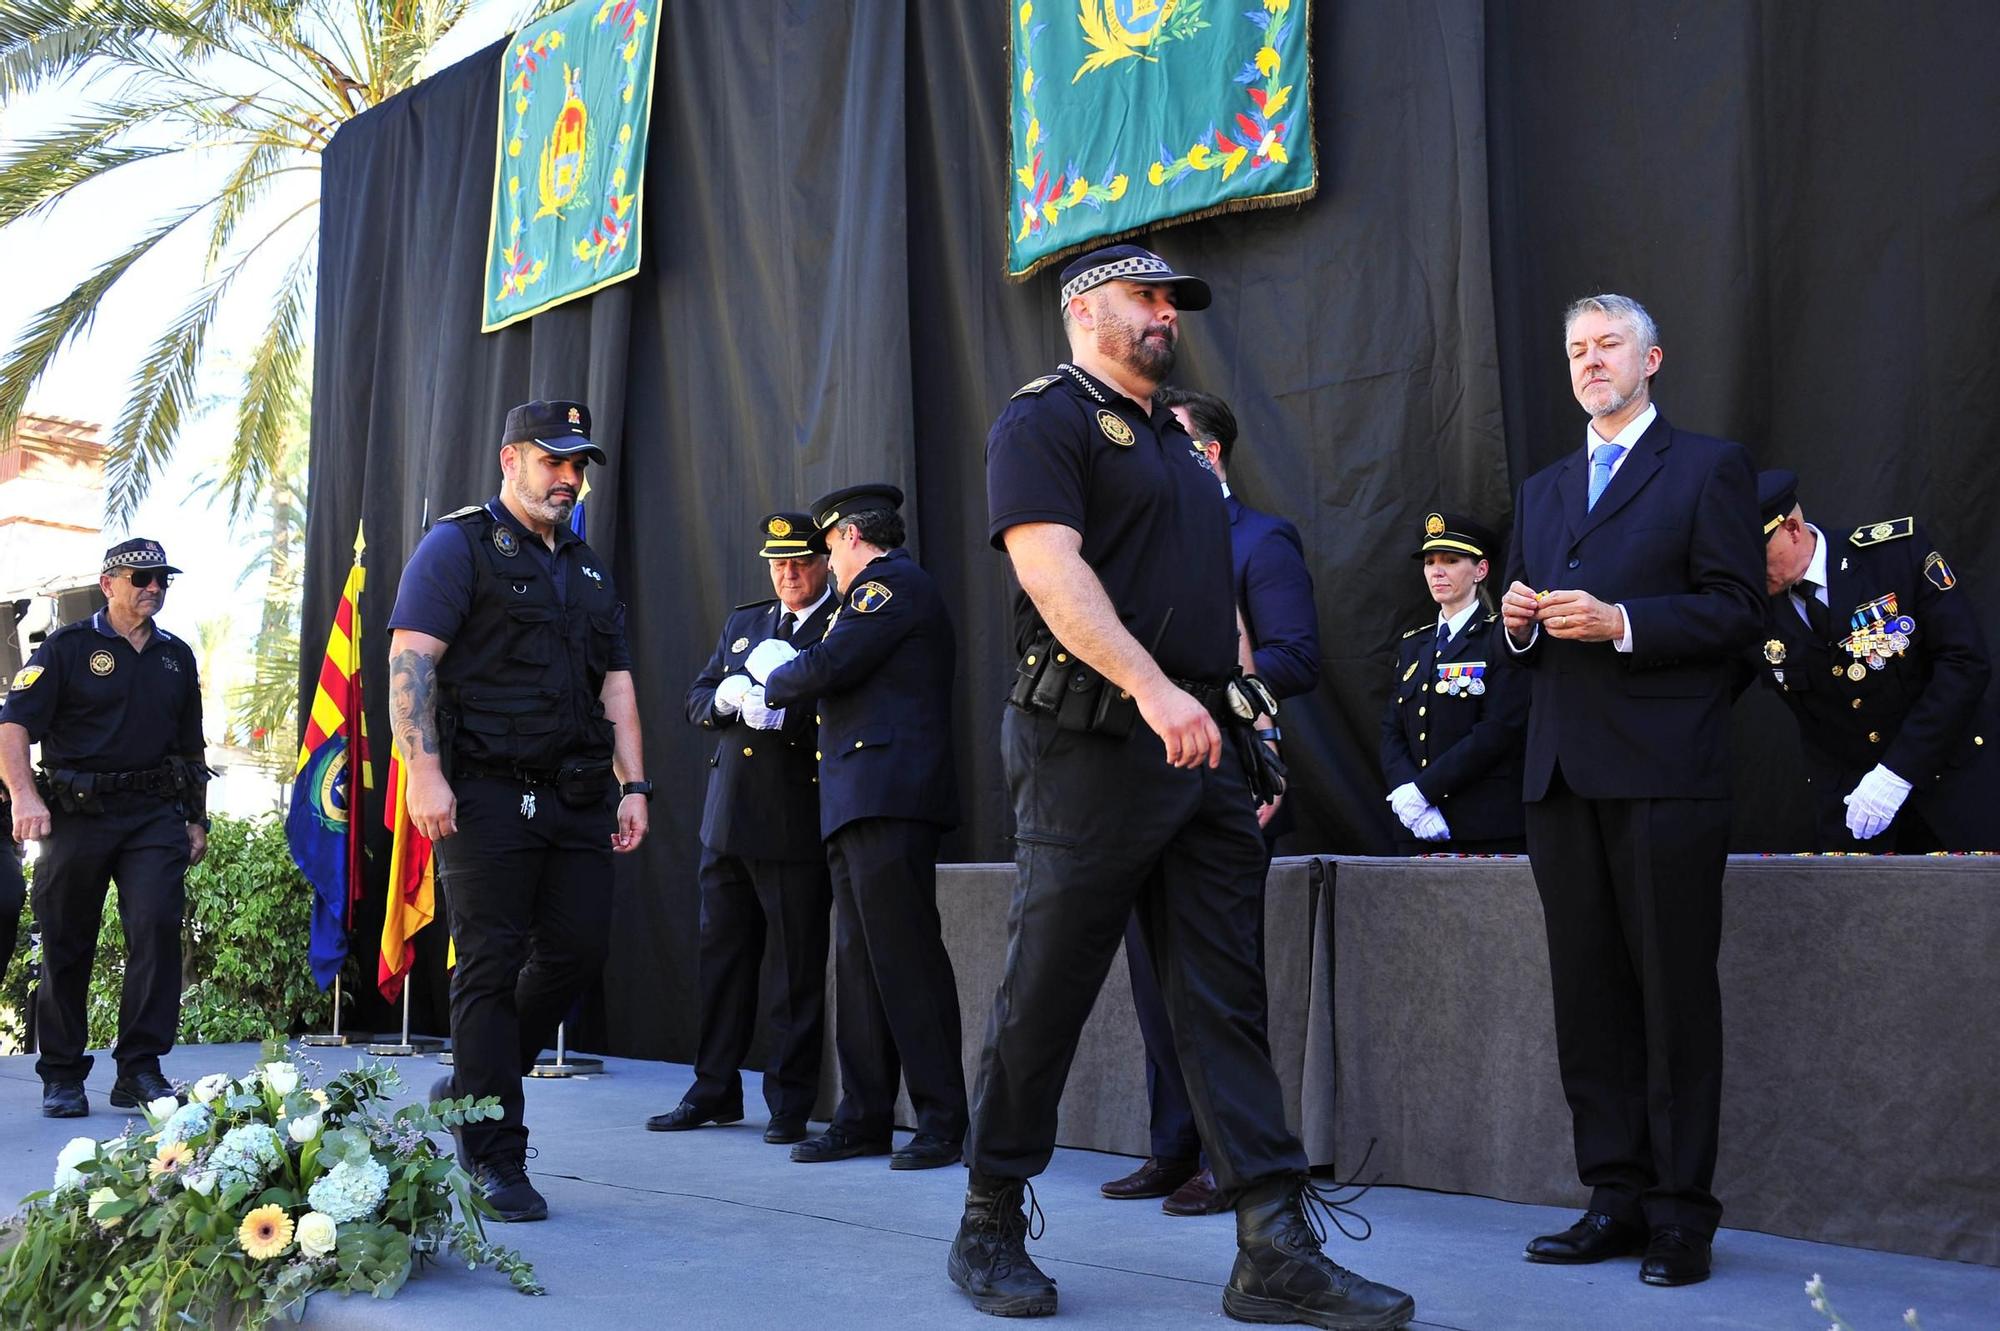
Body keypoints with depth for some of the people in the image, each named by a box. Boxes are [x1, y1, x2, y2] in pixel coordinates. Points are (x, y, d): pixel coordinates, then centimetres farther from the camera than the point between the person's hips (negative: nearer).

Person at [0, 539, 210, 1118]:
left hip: (155, 815, 3)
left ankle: (140, 1070, -6)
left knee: (157, 928, -12)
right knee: (67, 945, 3)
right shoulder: (69, 648, 2)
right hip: (78, 812, -3)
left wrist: (197, 820, 20)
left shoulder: (176, 657, 16)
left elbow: (191, 747, 24)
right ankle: (62, 1075, 15)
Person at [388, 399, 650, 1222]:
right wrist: (424, 772, -20)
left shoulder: (587, 568, 21)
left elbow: (616, 684, 19)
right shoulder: (459, 545, 0)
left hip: (577, 797, 7)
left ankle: (471, 1087, 26)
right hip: (487, 792, -6)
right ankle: (494, 1158, 5)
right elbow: (409, 660, -10)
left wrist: (633, 787, 10)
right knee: (490, 966, -3)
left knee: (579, 947, 4)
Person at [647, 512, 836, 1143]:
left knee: (799, 967, 1)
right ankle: (715, 1090, 22)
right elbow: (696, 700, 15)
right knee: (722, 955, 12)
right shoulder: (743, 622, 18)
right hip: (728, 820, 6)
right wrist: (727, 697, -6)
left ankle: (790, 1102, 9)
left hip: (798, 826, -6)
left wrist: (783, 715, -23)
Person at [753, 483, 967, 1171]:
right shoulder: (888, 590, 26)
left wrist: (772, 675, 4)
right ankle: (864, 1116, 11)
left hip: (889, 799, -10)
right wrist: (787, 681, 16)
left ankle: (942, 1121, -5)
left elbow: (824, 669, -15)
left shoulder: (892, 584, -5)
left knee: (905, 956, -9)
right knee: (859, 960, 8)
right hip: (858, 805, 10)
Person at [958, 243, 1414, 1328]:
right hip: (1092, 744, -7)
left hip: (1202, 749, 8)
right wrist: (1154, 690, -27)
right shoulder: (1043, 420, -1)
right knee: (1044, 994, 0)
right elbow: (1051, 570, -17)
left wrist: (1246, 726, 15)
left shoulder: (1176, 444, 24)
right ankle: (989, 1227, 15)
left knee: (1224, 1001, 3)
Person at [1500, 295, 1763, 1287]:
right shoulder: (1542, 490, 22)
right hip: (1563, 774, 6)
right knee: (1588, 996, 6)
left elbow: (1736, 611, -4)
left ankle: (1681, 1212, 3)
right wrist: (1520, 624, 2)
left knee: (1675, 993, -3)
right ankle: (1616, 1197, 13)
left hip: (1663, 770, -6)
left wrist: (1619, 622, -15)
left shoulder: (1709, 468, 4)